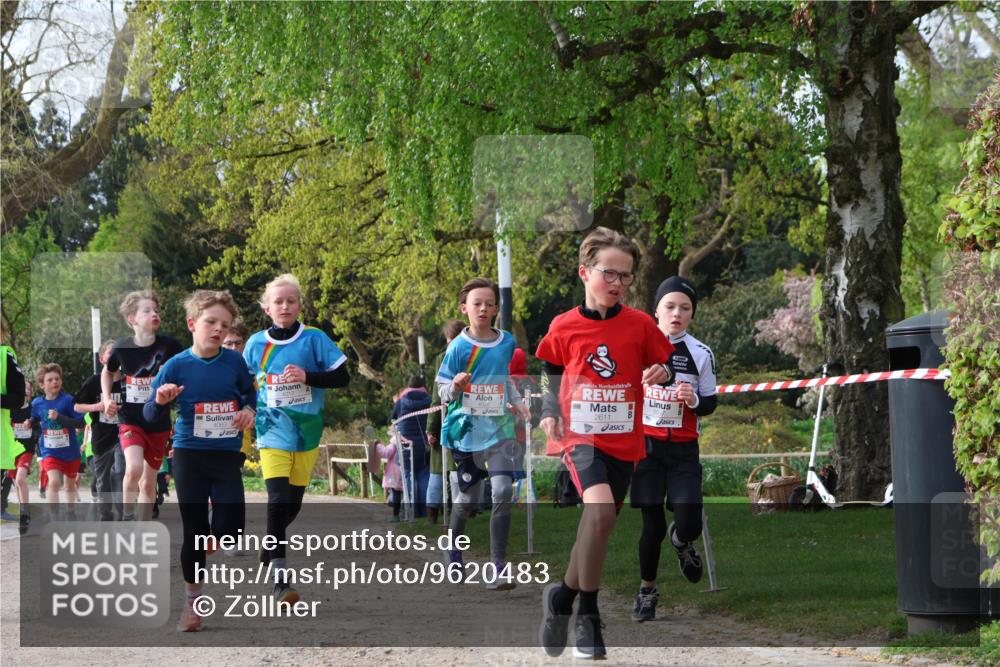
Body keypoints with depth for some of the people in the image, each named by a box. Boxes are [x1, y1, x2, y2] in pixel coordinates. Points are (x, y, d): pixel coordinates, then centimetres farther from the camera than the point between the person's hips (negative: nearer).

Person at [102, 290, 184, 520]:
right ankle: (127, 518, -2)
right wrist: (107, 399, 2)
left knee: (149, 481, 10)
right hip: (129, 419, -1)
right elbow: (107, 372, 15)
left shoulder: (169, 346, -9)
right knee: (134, 469, -24)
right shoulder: (122, 347, -6)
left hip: (159, 422, 1)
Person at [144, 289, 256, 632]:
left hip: (227, 455, 2)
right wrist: (160, 401, -26)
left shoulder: (235, 362, -2)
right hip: (189, 454, -1)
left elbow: (250, 392, 17)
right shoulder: (176, 366, -7)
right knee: (194, 530, 1)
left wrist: (249, 409, -4)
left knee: (231, 528, -8)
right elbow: (151, 416, -4)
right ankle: (192, 601, 15)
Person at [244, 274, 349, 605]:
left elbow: (342, 377, -5)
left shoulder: (314, 339, -3)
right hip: (273, 432, -1)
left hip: (307, 432, 1)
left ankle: (271, 546, 40)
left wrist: (307, 376, -18)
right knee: (278, 499, -16)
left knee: (293, 503, 10)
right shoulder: (256, 344, 2)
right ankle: (280, 579, -18)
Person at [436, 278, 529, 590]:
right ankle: (454, 553, 35)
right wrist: (455, 387, -23)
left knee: (503, 493, -14)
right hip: (466, 431, -2)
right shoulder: (458, 347, -6)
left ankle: (498, 565, -11)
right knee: (465, 499, 8)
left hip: (500, 429, 2)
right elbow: (443, 391, -3)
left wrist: (517, 403, 8)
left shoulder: (507, 342, 4)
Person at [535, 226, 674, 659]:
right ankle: (588, 615, -12)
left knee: (597, 528, 8)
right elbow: (551, 372, 13)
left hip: (623, 441, 3)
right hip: (579, 436, -3)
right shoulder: (563, 327, -2)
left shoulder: (640, 324, -1)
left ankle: (564, 597, 34)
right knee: (600, 509, -26)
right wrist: (549, 413, -2)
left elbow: (662, 365, 9)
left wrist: (661, 375, -14)